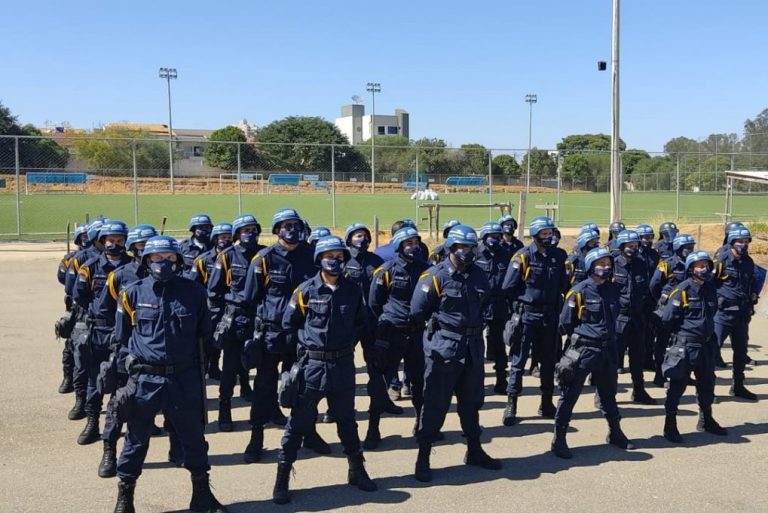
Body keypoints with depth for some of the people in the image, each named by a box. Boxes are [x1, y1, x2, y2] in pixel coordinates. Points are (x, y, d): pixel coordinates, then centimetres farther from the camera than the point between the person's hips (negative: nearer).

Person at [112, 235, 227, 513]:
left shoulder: (194, 292, 0)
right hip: (145, 378, -1)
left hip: (185, 378, 1)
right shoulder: (133, 293, -3)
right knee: (136, 440, 9)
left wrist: (193, 358, 8)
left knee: (194, 437, 12)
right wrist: (140, 355, 3)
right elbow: (122, 336, 8)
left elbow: (204, 332, 11)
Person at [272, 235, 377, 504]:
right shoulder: (305, 290, -7)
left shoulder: (353, 290, 1)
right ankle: (282, 479, 11)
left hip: (343, 365, 3)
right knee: (298, 422, 3)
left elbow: (361, 322, 14)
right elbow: (289, 324, 1)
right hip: (312, 364, -3)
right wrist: (307, 342, -4)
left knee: (347, 420, 17)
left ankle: (357, 471, 31)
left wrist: (349, 342, 3)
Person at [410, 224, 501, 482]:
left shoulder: (478, 276, 8)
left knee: (471, 402, 17)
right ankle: (423, 458, 7)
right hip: (443, 348, -6)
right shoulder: (436, 275, -11)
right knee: (435, 405, -2)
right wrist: (441, 322, 0)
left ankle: (474, 451, 32)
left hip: (473, 347, 6)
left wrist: (474, 324, 9)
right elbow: (418, 311, -11)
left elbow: (485, 306, 21)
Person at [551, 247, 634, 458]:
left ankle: (615, 433, 34)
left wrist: (608, 337, 15)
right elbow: (566, 323, -6)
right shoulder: (579, 291, -11)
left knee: (608, 393, 19)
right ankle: (559, 439, 3)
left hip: (607, 350, 6)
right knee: (570, 394, -3)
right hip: (583, 350, -6)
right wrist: (582, 337, 2)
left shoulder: (612, 290, 6)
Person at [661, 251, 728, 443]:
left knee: (707, 384, 17)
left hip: (706, 345, 7)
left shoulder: (710, 289, 6)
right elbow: (667, 318, -14)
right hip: (684, 345, -7)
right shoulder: (682, 290, -14)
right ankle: (670, 425, 7)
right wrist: (682, 332, -1)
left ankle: (706, 421, 33)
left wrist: (707, 331, 16)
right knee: (677, 385, -1)